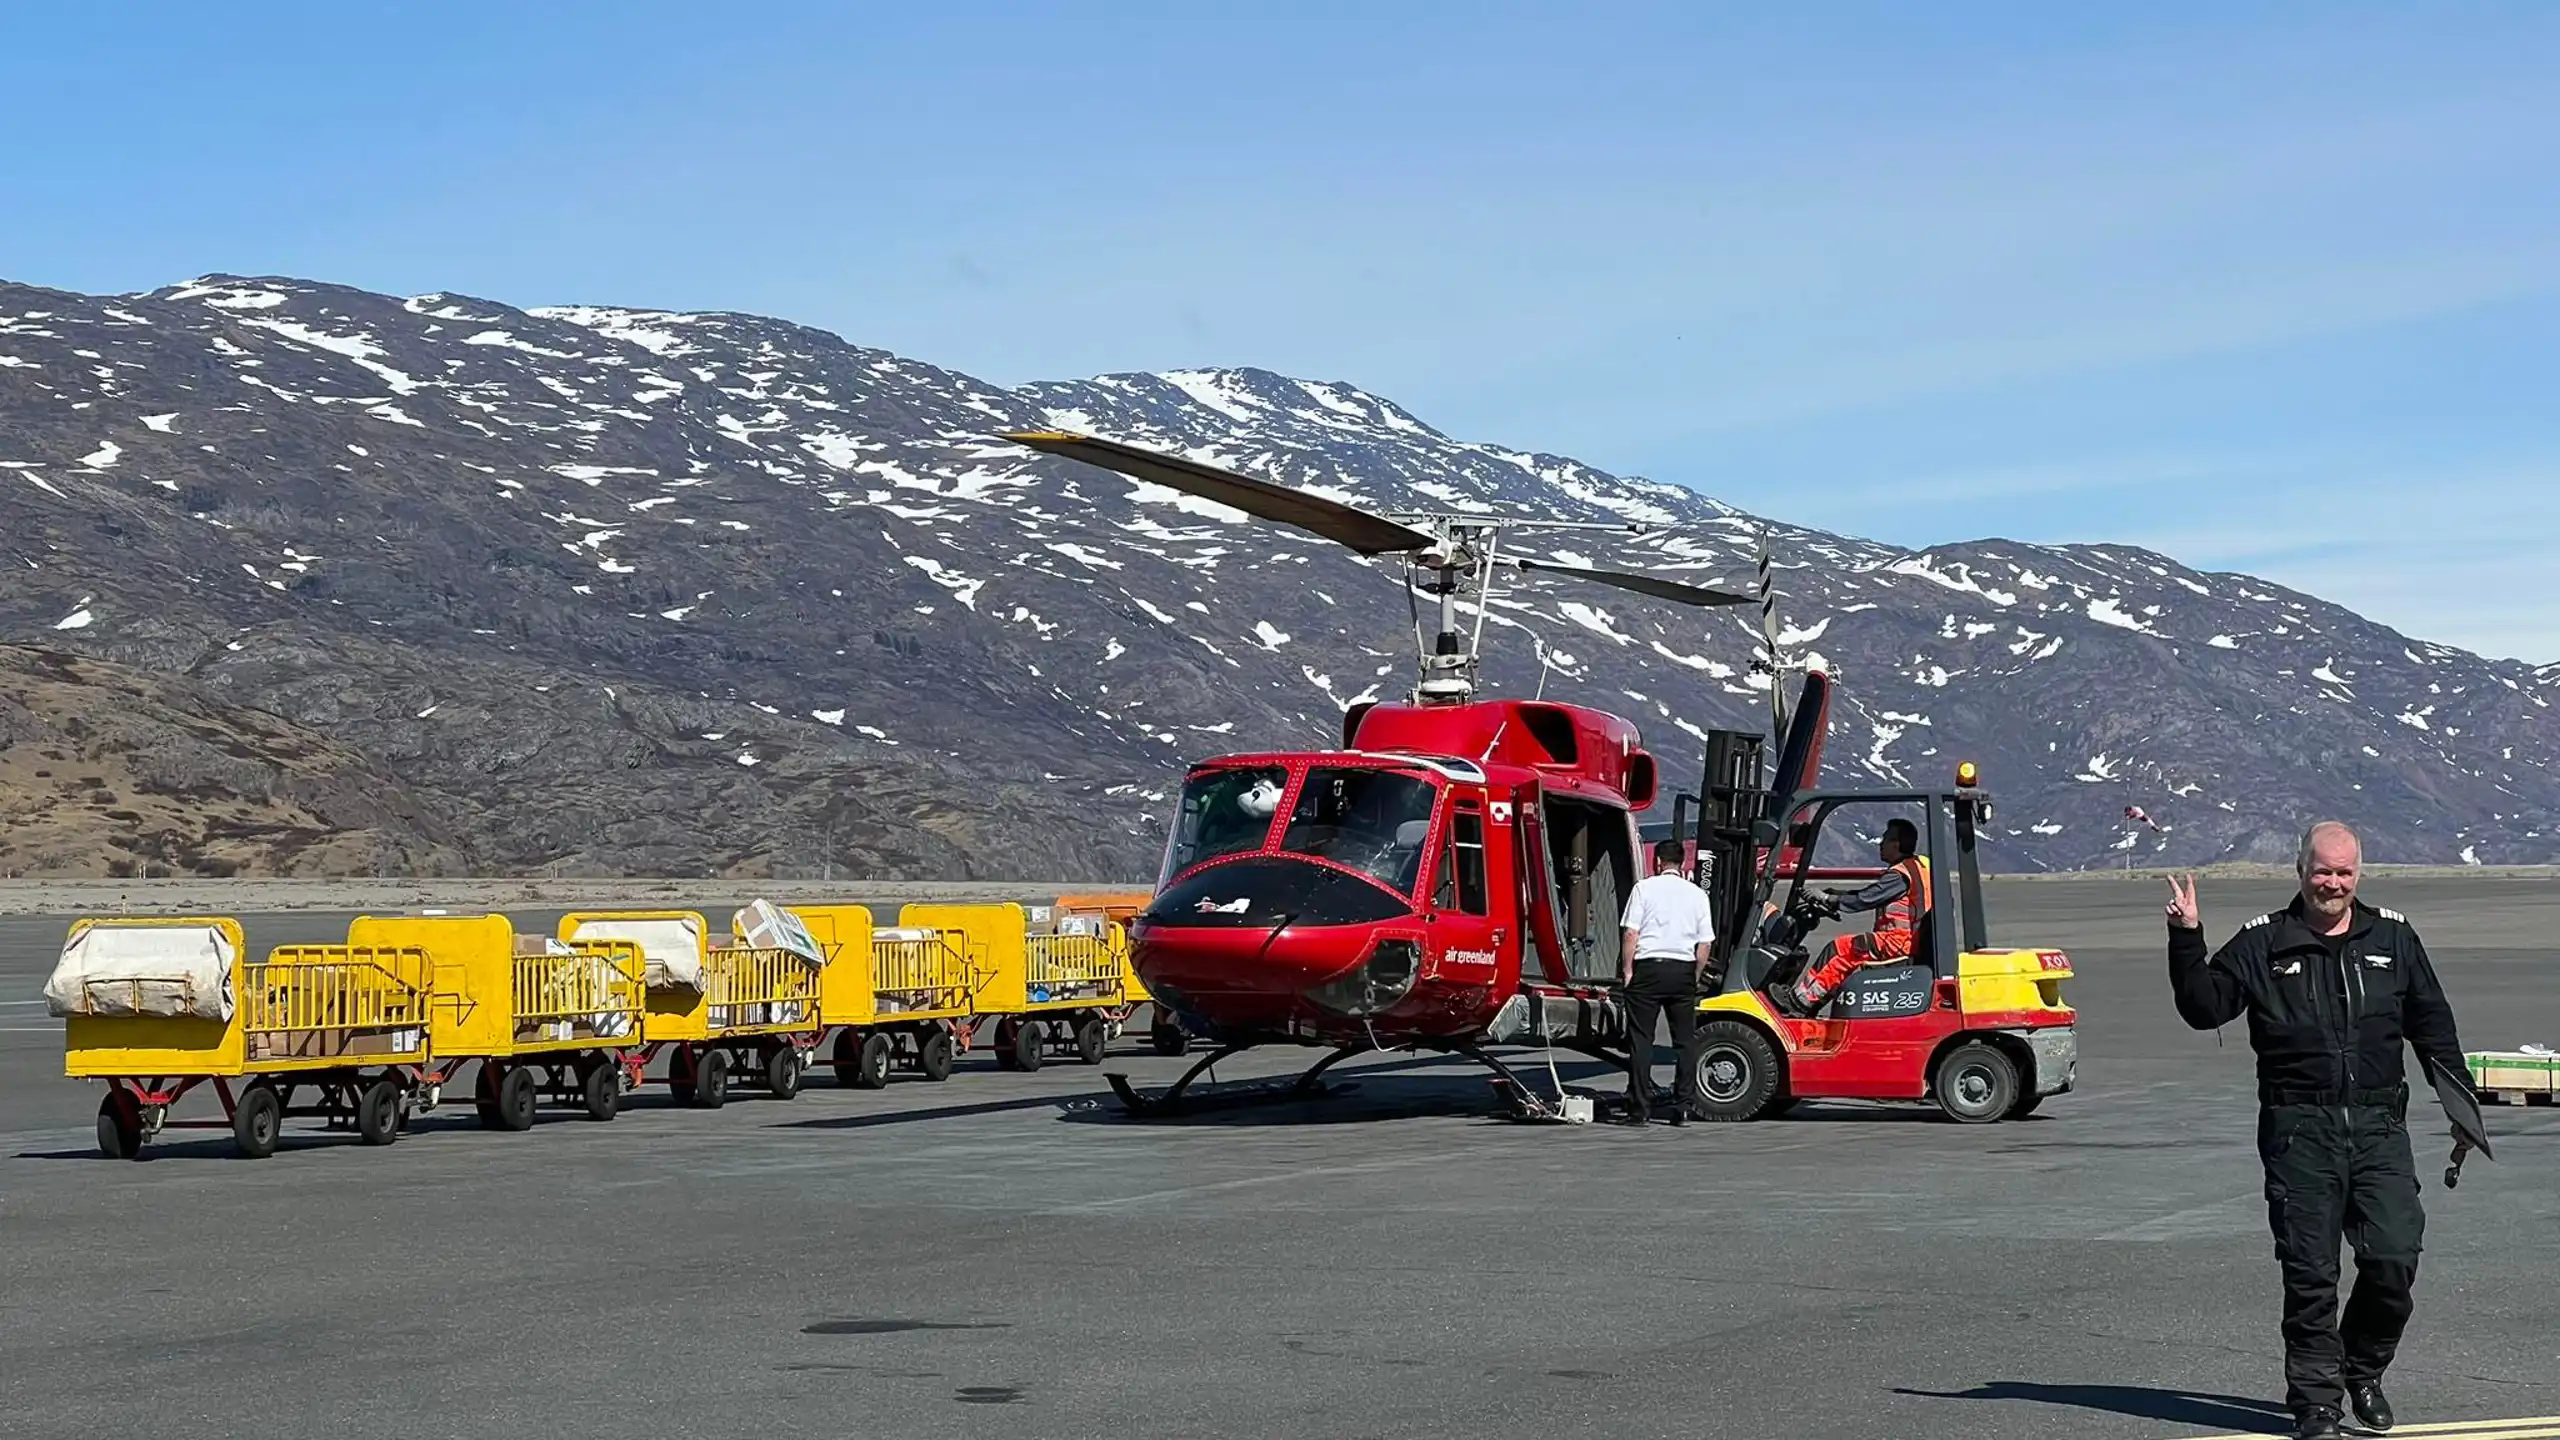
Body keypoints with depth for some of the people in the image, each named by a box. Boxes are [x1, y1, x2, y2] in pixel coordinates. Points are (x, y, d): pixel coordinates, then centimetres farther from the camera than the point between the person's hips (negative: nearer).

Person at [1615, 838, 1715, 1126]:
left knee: (1640, 1040, 0)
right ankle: (1684, 1108, 6)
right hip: (1683, 970, 3)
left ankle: (1640, 1110, -2)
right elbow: (1705, 945, 7)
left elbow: (1631, 933, -7)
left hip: (1648, 967, -3)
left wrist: (1627, 970, -1)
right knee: (1686, 1041, 8)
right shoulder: (1698, 894, 10)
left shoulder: (1644, 888, 1)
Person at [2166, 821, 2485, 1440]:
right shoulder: (2263, 945, 5)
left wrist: (2462, 1105, 17)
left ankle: (2363, 1372, 19)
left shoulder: (2394, 938, 12)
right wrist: (2187, 940, -13)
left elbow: (2433, 1028, 19)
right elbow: (2205, 1007, -1)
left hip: (2379, 1127, 2)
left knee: (2394, 1259, -5)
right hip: (2299, 1132, -2)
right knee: (2310, 1272, -2)